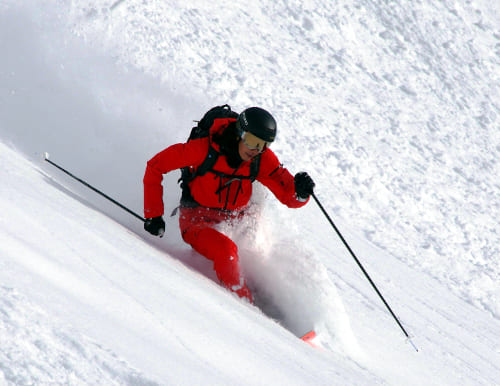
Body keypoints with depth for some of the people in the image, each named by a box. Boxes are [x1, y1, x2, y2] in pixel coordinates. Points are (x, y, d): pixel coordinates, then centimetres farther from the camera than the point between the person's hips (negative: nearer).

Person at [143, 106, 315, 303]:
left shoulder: (263, 159, -10)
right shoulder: (204, 149, -21)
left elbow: (289, 197, -8)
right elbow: (155, 166, -12)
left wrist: (300, 192, -34)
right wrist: (153, 214, -12)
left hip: (234, 222, 6)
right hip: (197, 220, -6)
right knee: (226, 250, -30)